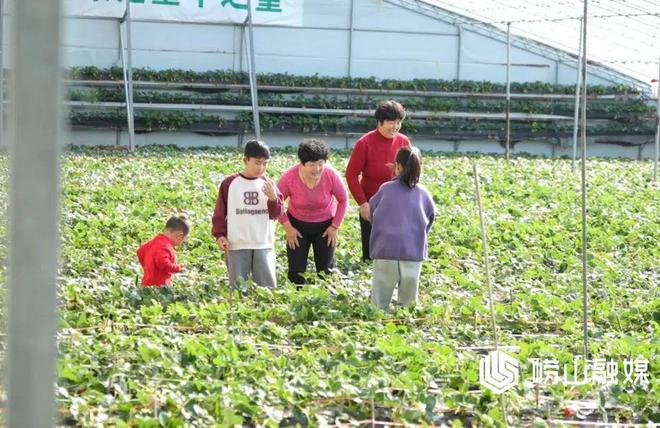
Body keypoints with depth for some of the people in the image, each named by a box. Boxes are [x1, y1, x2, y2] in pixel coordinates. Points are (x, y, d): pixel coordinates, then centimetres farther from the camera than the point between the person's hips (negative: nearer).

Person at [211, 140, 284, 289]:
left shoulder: (268, 184, 8)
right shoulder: (230, 183, 1)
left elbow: (276, 214, 6)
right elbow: (220, 213, 5)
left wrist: (273, 198, -12)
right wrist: (219, 235, -6)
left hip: (264, 245, 2)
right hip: (236, 245, -2)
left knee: (267, 286, -1)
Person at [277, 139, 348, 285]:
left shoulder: (331, 175, -23)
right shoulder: (289, 177, -26)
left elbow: (343, 200, -5)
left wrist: (335, 226, -6)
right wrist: (287, 227, -10)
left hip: (325, 226, 0)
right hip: (298, 226, 0)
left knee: (326, 270, 6)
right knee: (296, 271, -1)